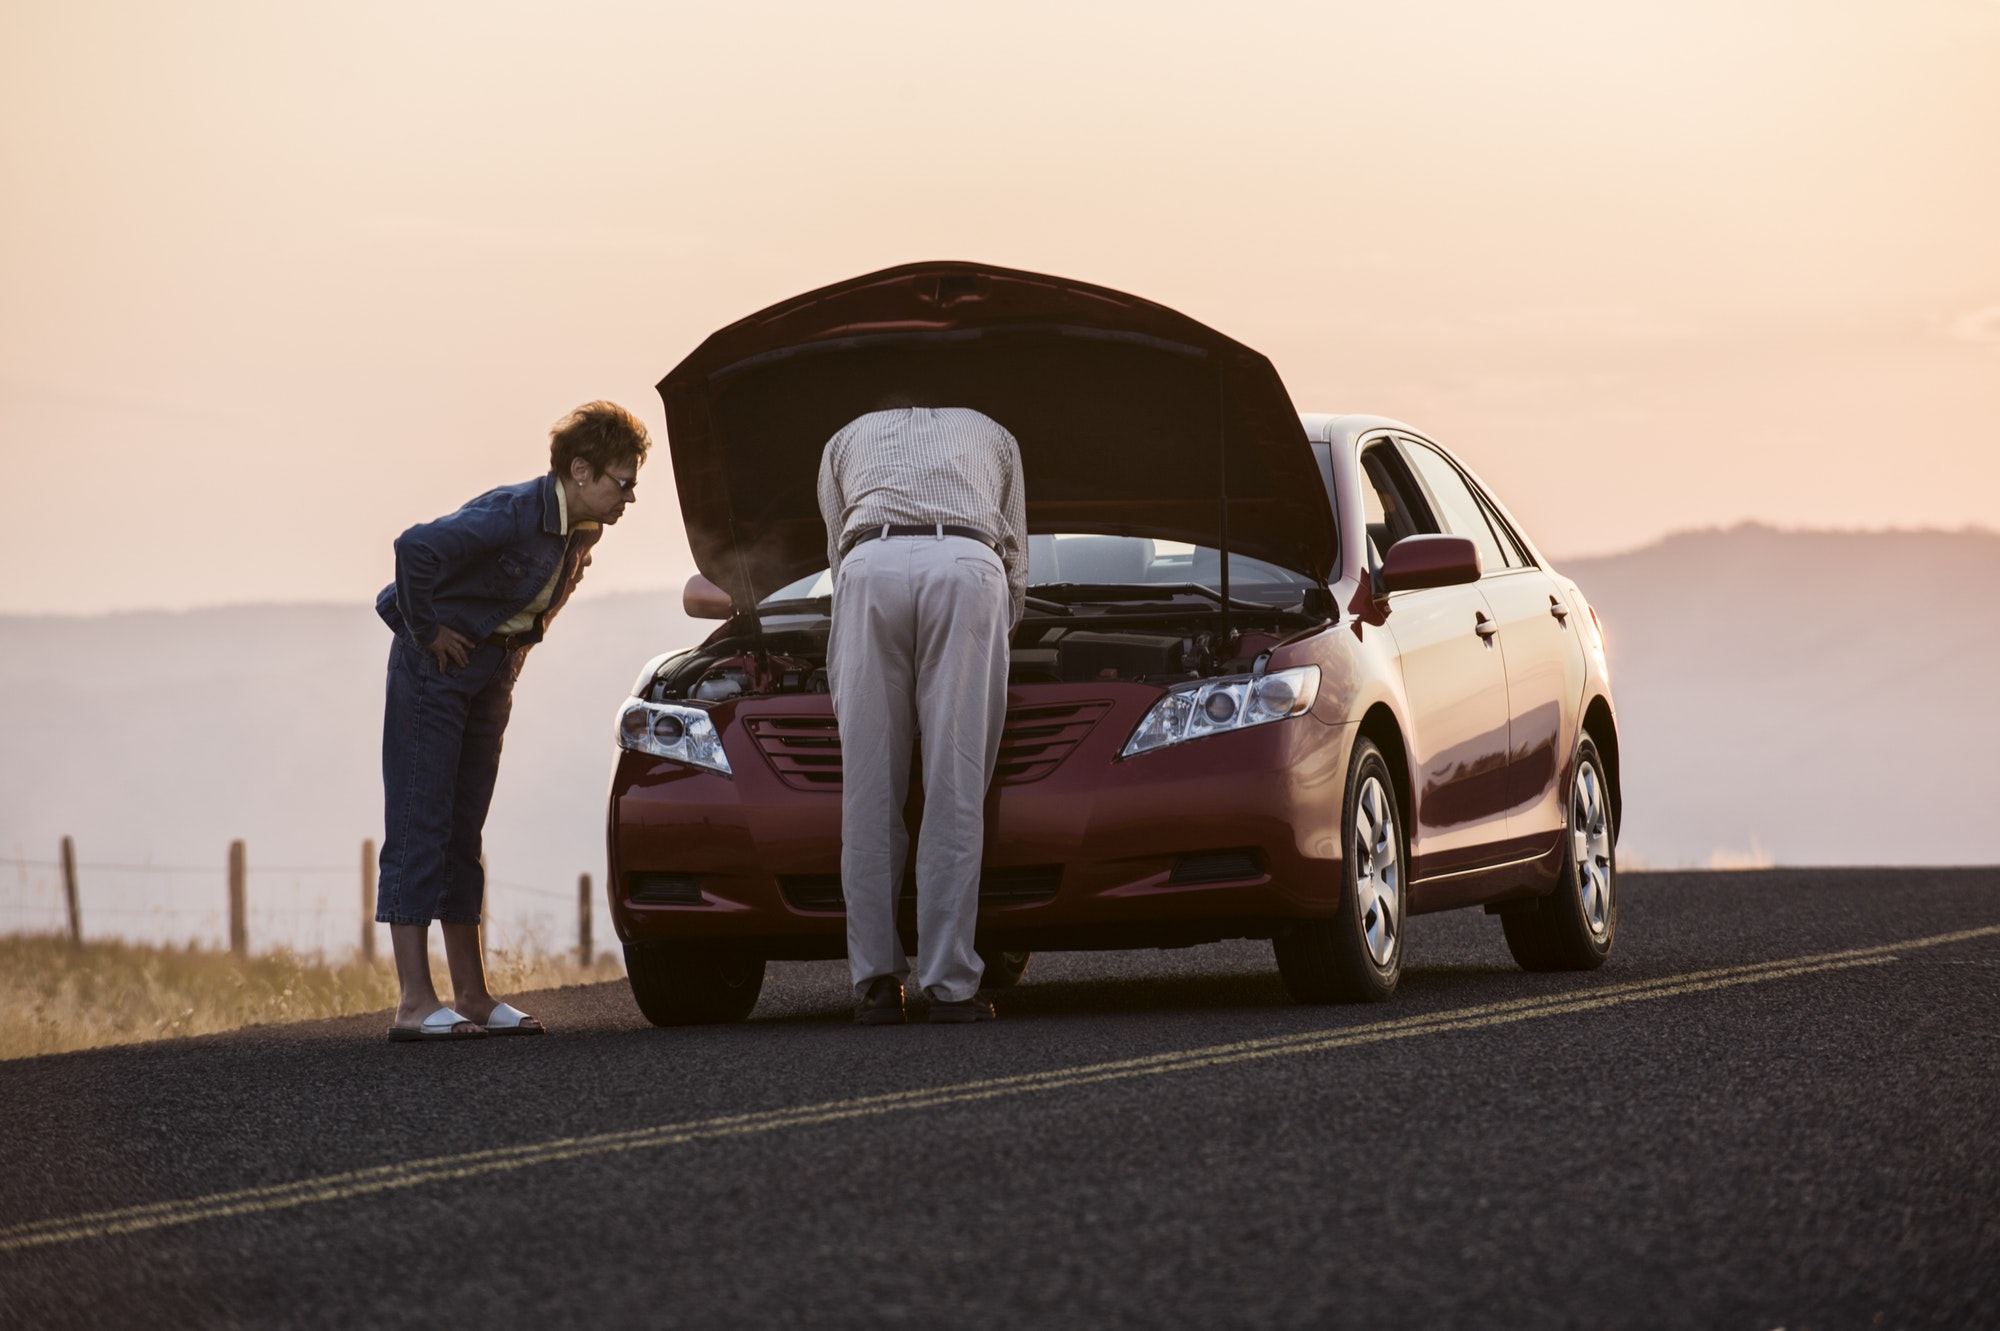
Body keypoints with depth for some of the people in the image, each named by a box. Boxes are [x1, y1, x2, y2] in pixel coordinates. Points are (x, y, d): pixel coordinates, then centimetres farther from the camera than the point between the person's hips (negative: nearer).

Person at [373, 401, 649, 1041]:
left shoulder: (582, 531, 3)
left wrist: (514, 645, 11)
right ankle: (415, 1002, -12)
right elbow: (416, 548, -32)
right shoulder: (512, 514, -25)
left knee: (462, 832, 10)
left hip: (492, 672, 8)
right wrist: (427, 630, -21)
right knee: (419, 826, -9)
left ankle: (472, 996, 12)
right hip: (437, 660, -8)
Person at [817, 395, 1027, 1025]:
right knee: (956, 789, -1)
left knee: (869, 791, 4)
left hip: (871, 570, 0)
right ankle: (949, 984, -4)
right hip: (968, 568, 0)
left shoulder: (845, 442, 36)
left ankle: (876, 980, 1)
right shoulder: (992, 436, 38)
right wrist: (989, 645, 50)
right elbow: (1016, 568, 37)